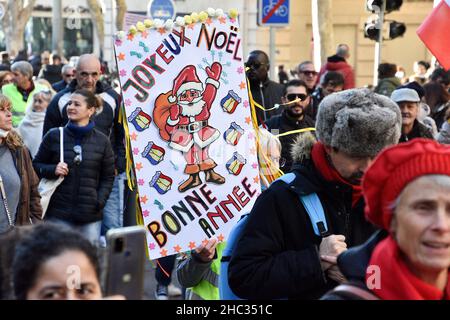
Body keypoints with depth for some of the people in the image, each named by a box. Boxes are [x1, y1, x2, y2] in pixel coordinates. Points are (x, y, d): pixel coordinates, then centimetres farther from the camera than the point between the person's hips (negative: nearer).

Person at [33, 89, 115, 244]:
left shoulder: (102, 141, 5)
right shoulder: (54, 137, 3)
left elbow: (108, 177, 9)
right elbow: (36, 165, 11)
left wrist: (100, 201, -5)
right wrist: (53, 170, -9)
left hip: (91, 215, 1)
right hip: (58, 214, -1)